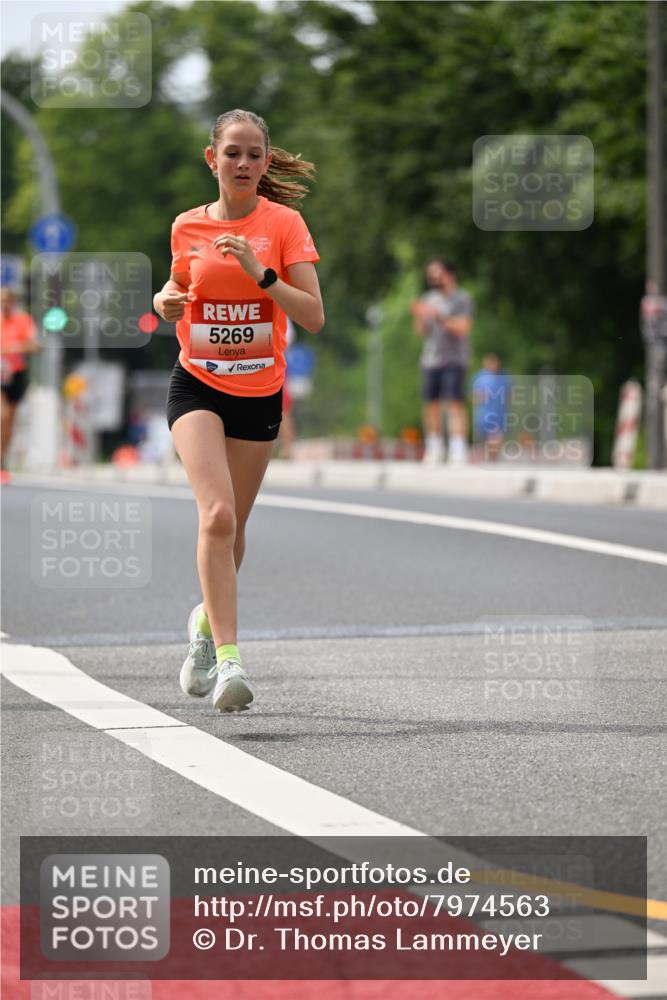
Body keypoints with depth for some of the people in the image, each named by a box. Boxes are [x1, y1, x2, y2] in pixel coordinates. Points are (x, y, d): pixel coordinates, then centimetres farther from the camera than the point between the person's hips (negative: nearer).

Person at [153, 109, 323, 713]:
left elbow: (313, 317, -13)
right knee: (218, 514, -21)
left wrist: (259, 273, -26)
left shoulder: (284, 224, -6)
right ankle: (228, 658, -25)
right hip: (197, 387, -1)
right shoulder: (188, 227, 0)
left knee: (232, 526, 13)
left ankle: (208, 621, 42)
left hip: (260, 393, 1)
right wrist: (167, 301, -4)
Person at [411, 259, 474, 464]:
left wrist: (439, 317, -18)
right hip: (430, 360, 6)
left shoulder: (462, 299, -1)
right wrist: (418, 317, -3)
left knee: (455, 403, -14)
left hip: (454, 360, -6)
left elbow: (462, 328, -12)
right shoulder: (428, 299, 16)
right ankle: (434, 449, 12)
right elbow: (421, 332, 16)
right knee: (431, 404, 4)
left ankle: (458, 448, -18)